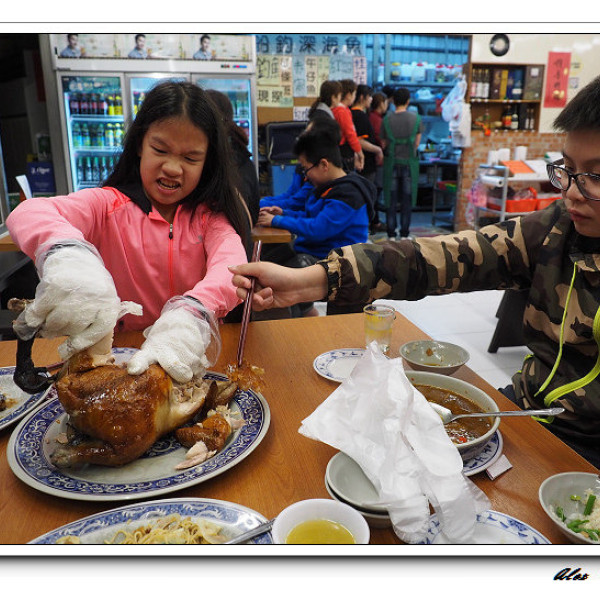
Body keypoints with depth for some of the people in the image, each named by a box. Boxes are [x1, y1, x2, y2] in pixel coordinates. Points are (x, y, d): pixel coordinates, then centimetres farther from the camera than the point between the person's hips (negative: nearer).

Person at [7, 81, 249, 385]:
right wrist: (67, 257, -42)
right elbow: (27, 213, -18)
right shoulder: (108, 205, 0)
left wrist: (192, 314, -38)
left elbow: (232, 262, -17)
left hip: (195, 362, 5)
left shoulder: (209, 214, 4)